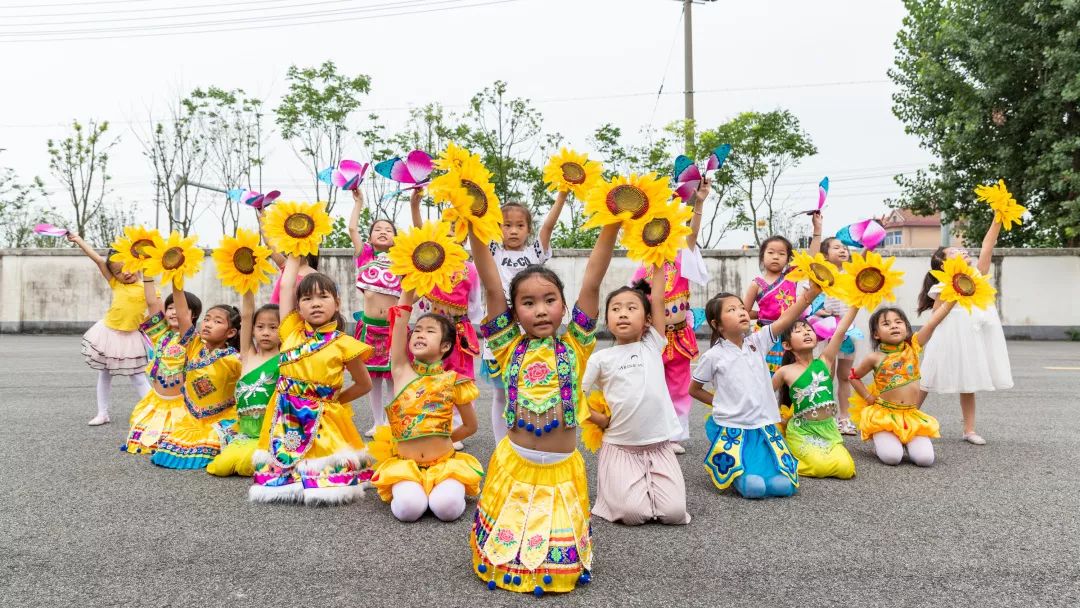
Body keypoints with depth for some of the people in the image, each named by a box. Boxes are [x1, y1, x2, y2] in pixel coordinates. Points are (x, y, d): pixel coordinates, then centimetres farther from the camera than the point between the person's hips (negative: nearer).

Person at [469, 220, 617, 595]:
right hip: (514, 464, 0)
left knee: (561, 565, 6)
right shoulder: (510, 348, 0)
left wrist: (611, 226, -15)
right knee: (504, 554, 8)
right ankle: (508, 565, 42)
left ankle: (565, 561, 39)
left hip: (562, 468, 0)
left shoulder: (574, 347, -1)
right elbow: (492, 288, -8)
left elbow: (591, 284, -9)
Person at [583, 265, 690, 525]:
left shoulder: (653, 346, 4)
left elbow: (657, 299, -3)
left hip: (660, 446, 2)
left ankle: (650, 482, 19)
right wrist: (600, 420, -1)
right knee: (633, 513, -14)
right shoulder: (600, 358, 0)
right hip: (620, 447, -1)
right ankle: (615, 485, 17)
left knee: (674, 512, -10)